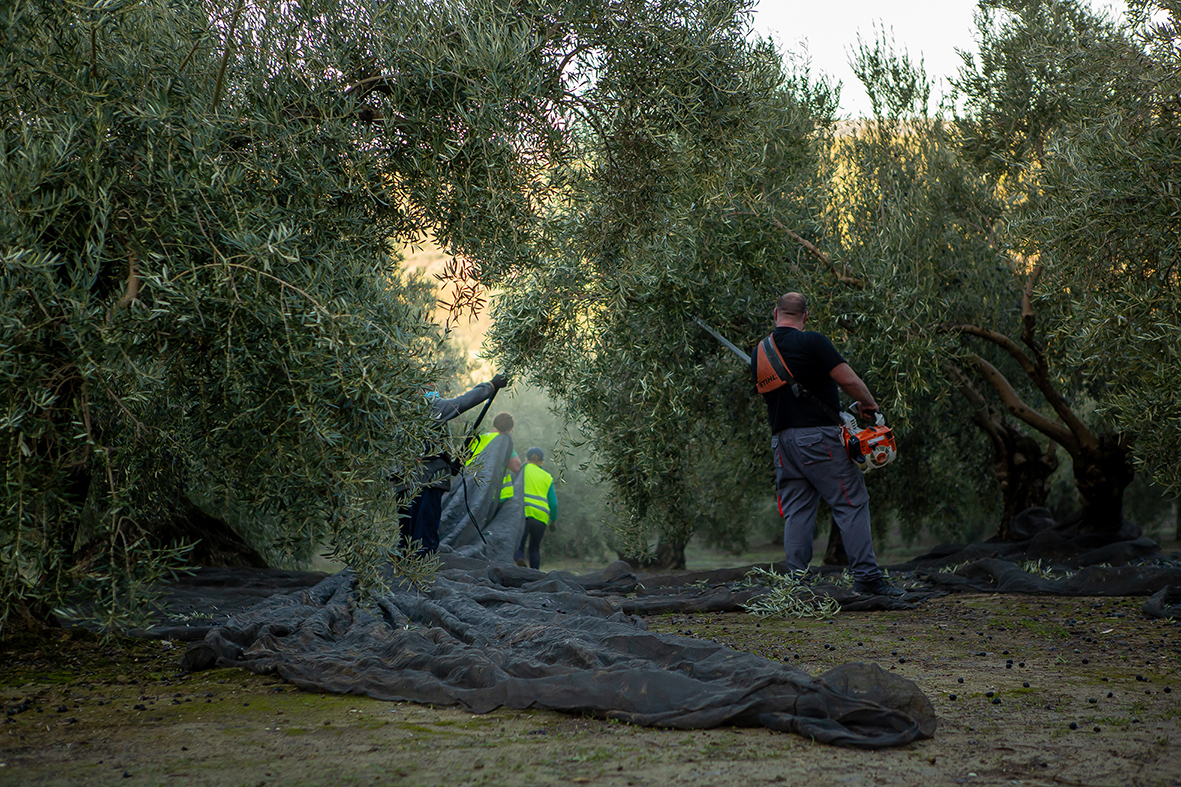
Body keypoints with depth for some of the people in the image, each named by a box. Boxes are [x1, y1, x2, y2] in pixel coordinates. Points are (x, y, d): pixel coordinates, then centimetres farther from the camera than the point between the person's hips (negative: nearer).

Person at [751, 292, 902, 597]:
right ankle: (866, 577, -4)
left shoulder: (759, 353, 11)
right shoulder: (812, 342, -9)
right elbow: (849, 380, -14)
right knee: (852, 504, -1)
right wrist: (868, 403, 4)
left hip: (782, 440, 6)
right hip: (818, 436, -6)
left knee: (796, 514, 8)